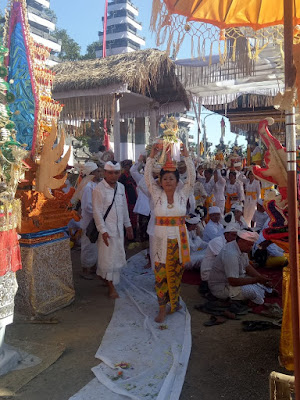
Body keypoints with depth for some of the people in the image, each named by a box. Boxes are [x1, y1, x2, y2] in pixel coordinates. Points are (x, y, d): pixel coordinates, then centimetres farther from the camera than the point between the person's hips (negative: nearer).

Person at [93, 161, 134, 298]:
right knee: (108, 257, 0)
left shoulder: (121, 187, 7)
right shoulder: (99, 189, -13)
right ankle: (111, 285, 12)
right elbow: (97, 212, -14)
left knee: (117, 256, 12)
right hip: (107, 229, -6)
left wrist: (128, 225, 16)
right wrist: (103, 230, -19)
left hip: (119, 228, 6)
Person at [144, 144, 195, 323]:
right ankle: (162, 308, 10)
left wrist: (187, 156, -14)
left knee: (176, 271, 11)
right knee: (161, 272, 0)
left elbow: (192, 177, -7)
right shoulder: (157, 194, 2)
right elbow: (148, 176, -5)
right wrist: (152, 157, -14)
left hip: (179, 238, 1)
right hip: (162, 238, 0)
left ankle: (174, 301, 31)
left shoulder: (183, 193, 2)